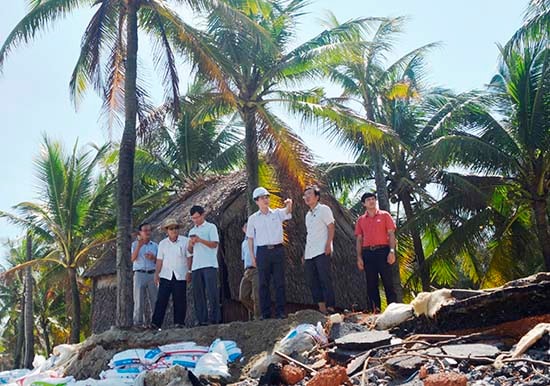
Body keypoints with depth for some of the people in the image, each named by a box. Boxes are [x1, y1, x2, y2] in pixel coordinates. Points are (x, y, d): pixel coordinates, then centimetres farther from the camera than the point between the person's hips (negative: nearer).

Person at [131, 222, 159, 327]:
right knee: (139, 301, -3)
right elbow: (132, 259, -7)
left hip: (152, 274, 2)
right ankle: (138, 323, 0)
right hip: (139, 274, -2)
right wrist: (139, 246, -18)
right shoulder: (135, 244, 8)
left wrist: (153, 258, -8)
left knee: (155, 300, -1)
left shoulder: (155, 245, 15)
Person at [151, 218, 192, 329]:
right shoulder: (162, 243, 10)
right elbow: (160, 260, 8)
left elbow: (189, 257, 0)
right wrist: (156, 274, 0)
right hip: (166, 275, 2)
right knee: (161, 300, -2)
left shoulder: (185, 241, 2)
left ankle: (179, 322, 9)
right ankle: (156, 323, -1)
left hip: (180, 276, -2)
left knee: (180, 301, 1)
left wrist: (189, 271, -7)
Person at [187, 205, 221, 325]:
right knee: (198, 293, 3)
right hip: (196, 266, 6)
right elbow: (190, 250, 22)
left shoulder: (211, 227, 5)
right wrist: (191, 244, 0)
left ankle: (214, 318, -8)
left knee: (211, 292, -10)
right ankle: (202, 319, 6)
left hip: (209, 265, -6)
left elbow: (214, 244, -5)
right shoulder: (192, 231, 22)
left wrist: (200, 240, -14)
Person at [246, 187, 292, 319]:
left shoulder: (277, 213, 7)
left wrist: (289, 204, -38)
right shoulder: (253, 218, 7)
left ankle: (280, 311, 8)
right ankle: (265, 313, 8)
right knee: (263, 283, 2)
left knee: (279, 282, 2)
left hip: (278, 250, 0)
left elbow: (288, 211, -14)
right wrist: (252, 257, 1)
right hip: (262, 251, 0)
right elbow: (250, 238, 7)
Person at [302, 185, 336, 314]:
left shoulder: (324, 209, 0)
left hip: (322, 252, -8)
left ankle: (330, 307, -6)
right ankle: (321, 307, 12)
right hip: (309, 254, 8)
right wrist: (304, 253, 19)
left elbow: (331, 227, -7)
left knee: (325, 280, -9)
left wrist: (328, 245, -18)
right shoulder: (308, 214, 22)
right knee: (312, 281, 6)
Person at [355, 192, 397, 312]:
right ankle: (375, 311, 11)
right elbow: (359, 239, 12)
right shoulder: (361, 220, 13)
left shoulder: (384, 215, 6)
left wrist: (392, 251, -10)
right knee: (371, 284, 5)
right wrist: (359, 257, 4)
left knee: (388, 282, -4)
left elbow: (391, 234, 1)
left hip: (382, 251, -3)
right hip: (367, 253, 3)